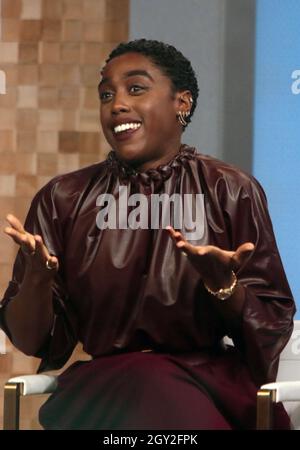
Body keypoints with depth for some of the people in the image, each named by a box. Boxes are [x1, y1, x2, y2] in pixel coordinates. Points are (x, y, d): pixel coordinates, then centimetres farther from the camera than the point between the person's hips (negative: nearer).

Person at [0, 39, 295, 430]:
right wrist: (38, 276, -17)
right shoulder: (63, 200, 8)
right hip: (105, 385, 1)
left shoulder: (232, 192, 5)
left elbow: (271, 331, 3)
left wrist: (223, 284, -17)